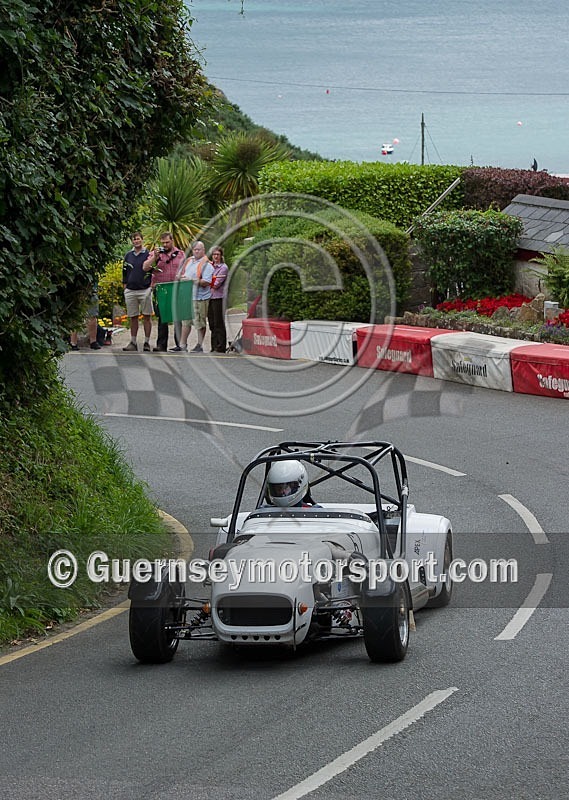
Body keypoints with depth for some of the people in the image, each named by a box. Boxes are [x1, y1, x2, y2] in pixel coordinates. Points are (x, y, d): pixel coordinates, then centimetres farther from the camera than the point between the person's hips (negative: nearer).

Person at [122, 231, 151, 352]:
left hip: (145, 290, -3)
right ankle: (133, 342, 10)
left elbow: (152, 271, 2)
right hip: (130, 291, 4)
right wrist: (125, 286, 11)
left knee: (147, 316, 0)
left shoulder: (148, 255, 1)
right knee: (133, 317, 7)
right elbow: (125, 273, 18)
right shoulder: (128, 256, 13)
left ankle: (147, 342, 4)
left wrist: (151, 285, -8)